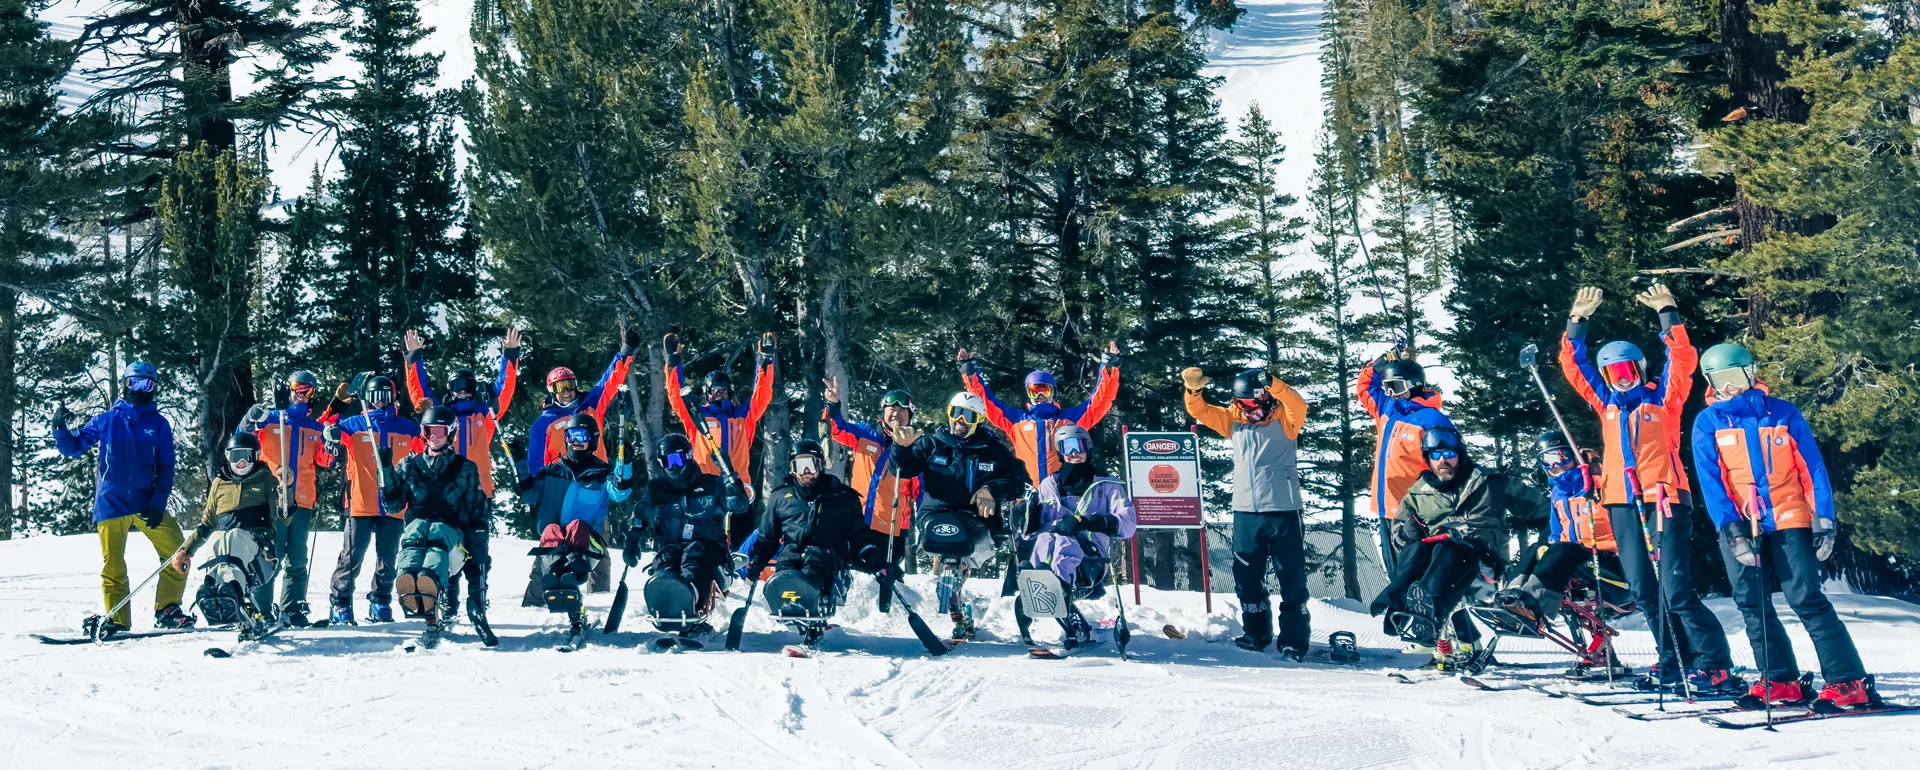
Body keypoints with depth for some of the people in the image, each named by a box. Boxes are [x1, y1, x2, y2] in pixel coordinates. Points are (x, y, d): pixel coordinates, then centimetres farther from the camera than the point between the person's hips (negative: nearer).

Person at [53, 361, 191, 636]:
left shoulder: (159, 424, 8)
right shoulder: (106, 420, 7)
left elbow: (165, 467, 5)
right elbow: (72, 448, 8)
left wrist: (158, 502, -6)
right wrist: (60, 428, -12)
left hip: (145, 504, 1)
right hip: (110, 505, -1)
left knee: (177, 554, -9)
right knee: (113, 566, 2)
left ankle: (167, 610, 3)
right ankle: (117, 621, 13)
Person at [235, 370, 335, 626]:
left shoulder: (316, 427, 15)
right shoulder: (271, 418, 8)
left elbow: (325, 460, 8)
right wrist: (252, 420, -19)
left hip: (302, 500, 3)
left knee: (297, 559, 4)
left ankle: (293, 609, 8)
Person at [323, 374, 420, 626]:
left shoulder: (408, 428, 10)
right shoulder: (354, 425, 5)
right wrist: (333, 435, -25)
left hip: (394, 507, 2)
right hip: (361, 505, -2)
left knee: (387, 560, 7)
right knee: (352, 557, -5)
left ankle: (380, 605, 18)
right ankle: (340, 605, 5)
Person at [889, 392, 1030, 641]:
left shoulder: (994, 450, 14)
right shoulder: (932, 444, 15)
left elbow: (1019, 479, 9)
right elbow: (903, 469, 9)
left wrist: (994, 491, -10)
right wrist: (904, 448, -12)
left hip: (978, 521, 0)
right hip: (938, 515, 0)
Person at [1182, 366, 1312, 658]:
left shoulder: (1284, 418, -3)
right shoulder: (1232, 419, 8)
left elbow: (1298, 405, -23)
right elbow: (1200, 411, 2)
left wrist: (1272, 384, -38)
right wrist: (1194, 390, -18)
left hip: (1283, 510, -4)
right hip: (1245, 512, 4)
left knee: (1292, 579, 0)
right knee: (1247, 578, 12)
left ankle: (1294, 640, 8)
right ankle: (1256, 632, 26)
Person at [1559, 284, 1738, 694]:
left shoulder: (1663, 397, 4)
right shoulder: (1606, 402, 15)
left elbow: (1682, 360, -9)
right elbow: (1573, 364, 12)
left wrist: (1669, 316, -17)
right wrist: (1577, 322, 2)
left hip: (1663, 499, -6)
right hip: (1622, 503, 6)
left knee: (1676, 590, -13)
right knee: (1643, 590, 8)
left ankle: (1715, 666, -9)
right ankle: (1674, 661, 19)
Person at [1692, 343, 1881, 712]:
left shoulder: (1783, 413, 4)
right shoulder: (1708, 422, 4)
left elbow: (1812, 468, 3)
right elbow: (1711, 481, -3)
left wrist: (1824, 521, -6)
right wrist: (1732, 530, -14)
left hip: (1789, 521, -2)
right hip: (1739, 526, 2)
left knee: (1808, 600, -8)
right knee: (1753, 605, 4)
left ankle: (1850, 682, -4)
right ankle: (1780, 681, 14)